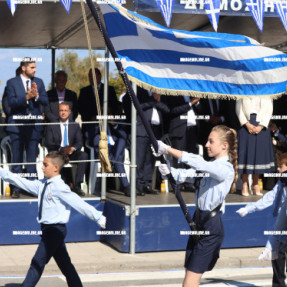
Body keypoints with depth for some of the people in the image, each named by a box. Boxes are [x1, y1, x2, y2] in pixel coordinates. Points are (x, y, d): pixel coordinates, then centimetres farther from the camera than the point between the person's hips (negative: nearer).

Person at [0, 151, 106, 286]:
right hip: (48, 229, 8)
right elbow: (23, 183, 13)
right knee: (64, 264, 14)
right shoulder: (42, 184, 9)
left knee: (38, 262, -6)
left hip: (56, 229, -8)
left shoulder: (59, 187, -15)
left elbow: (79, 203, -19)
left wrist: (99, 218, -21)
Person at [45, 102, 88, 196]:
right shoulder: (51, 126, 8)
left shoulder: (75, 126, 16)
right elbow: (48, 143, -3)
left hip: (71, 153, 3)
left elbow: (79, 142, 6)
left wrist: (73, 148, -18)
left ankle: (77, 185, -29)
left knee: (83, 155, -29)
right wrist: (61, 148, -21)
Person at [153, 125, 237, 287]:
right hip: (198, 221, 9)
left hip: (211, 226, -9)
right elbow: (187, 175, 3)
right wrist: (169, 171, -19)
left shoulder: (226, 169, -15)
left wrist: (167, 149, -27)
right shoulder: (210, 166, 13)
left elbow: (197, 163, -27)